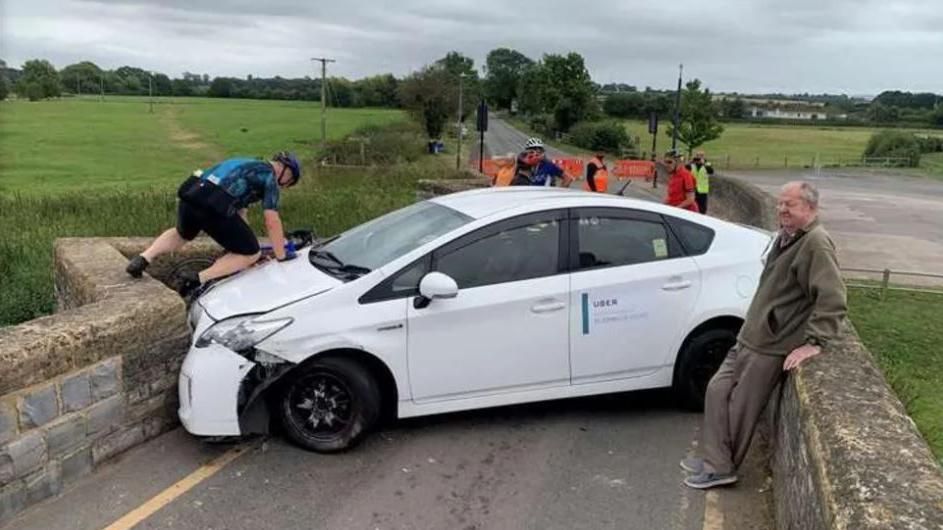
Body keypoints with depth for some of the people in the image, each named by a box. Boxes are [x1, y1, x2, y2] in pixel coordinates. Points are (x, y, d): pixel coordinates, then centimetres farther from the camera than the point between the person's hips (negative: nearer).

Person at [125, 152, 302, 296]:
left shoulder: (248, 167, 31)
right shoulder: (270, 177, 7)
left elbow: (240, 210, 36)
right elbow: (272, 222, -1)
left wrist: (245, 237, 42)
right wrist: (282, 259, 6)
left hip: (190, 196, 8)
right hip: (214, 207, -8)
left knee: (181, 234, 39)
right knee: (252, 254, 9)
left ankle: (143, 259, 18)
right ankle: (199, 279, -4)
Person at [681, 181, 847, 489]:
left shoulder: (816, 244, -19)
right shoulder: (786, 237, 11)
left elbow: (833, 300, -26)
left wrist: (814, 343, -28)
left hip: (769, 348, -9)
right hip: (749, 338, 9)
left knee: (740, 409, 2)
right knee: (717, 391, 12)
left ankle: (721, 467, 19)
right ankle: (716, 462, 22)